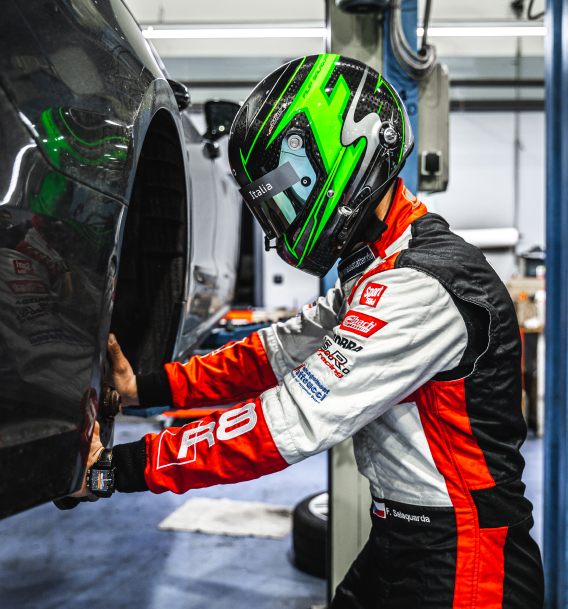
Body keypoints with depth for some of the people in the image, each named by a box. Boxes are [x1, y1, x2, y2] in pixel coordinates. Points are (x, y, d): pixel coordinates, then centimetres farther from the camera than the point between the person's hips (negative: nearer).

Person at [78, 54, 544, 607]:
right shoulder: (370, 270, 6)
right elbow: (288, 348, 8)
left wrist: (119, 467, -21)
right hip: (399, 541, 8)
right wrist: (147, 387, -1)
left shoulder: (422, 288, -26)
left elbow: (295, 422, -28)